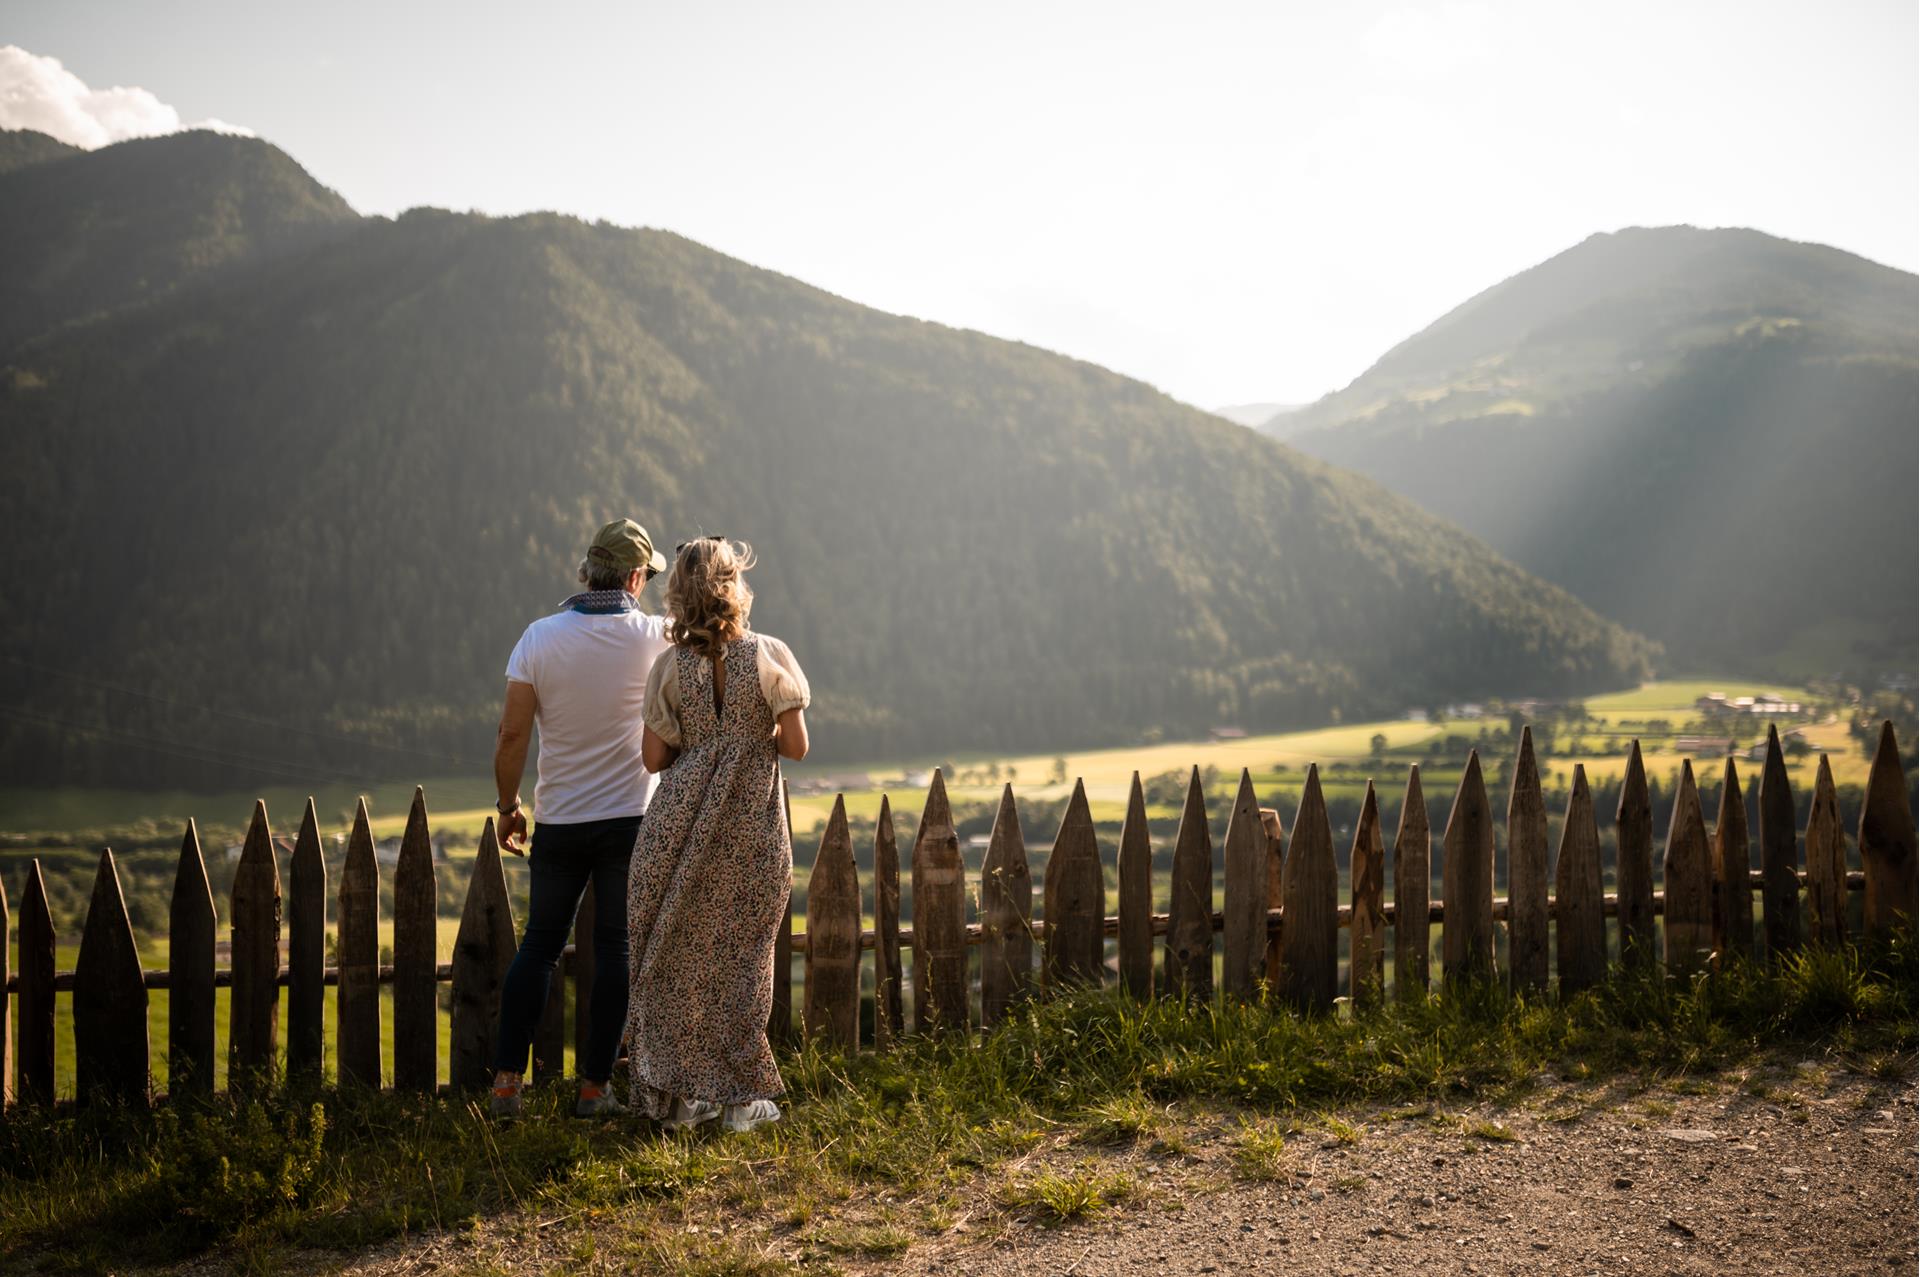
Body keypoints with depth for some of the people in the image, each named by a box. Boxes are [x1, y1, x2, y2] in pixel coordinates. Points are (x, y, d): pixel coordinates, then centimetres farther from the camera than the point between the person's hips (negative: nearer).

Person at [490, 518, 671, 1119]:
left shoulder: (540, 636, -7)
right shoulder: (655, 638, -9)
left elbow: (511, 735, -7)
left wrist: (509, 805, 5)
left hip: (558, 821, 1)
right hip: (630, 819, -1)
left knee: (539, 945, 11)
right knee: (615, 948, 7)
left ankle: (507, 1081, 10)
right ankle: (595, 1085, 10)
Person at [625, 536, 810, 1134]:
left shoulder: (671, 667, -2)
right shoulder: (771, 657, -7)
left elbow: (654, 757, 1)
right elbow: (796, 746, -8)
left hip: (681, 823, 1)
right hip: (752, 825, -1)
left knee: (677, 955, 12)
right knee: (742, 955, 10)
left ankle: (679, 1091, 17)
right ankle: (741, 1096, 15)